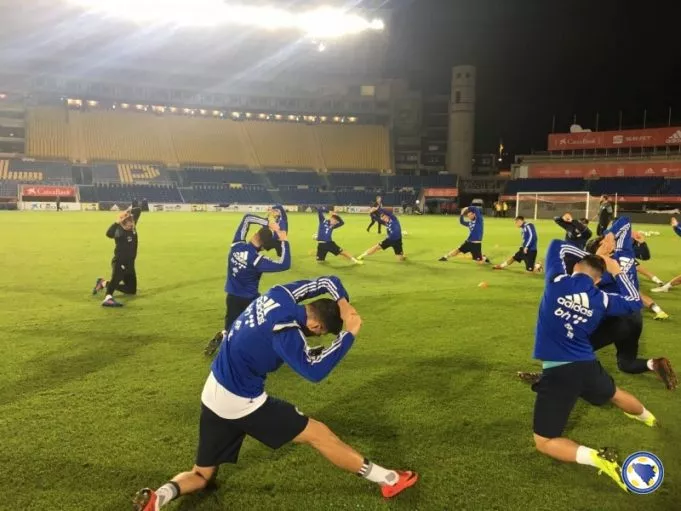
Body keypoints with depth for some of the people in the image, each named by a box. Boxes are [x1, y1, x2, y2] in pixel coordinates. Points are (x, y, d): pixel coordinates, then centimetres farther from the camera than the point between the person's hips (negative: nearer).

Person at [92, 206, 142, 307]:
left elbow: (139, 210, 6)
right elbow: (109, 233, -41)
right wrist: (117, 222, -45)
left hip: (129, 264, 7)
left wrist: (130, 211, -12)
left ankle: (104, 283, 31)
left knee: (132, 290, 18)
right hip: (119, 262, -7)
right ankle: (108, 297, -62)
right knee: (117, 277, -39)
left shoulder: (132, 227, 0)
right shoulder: (119, 231, -18)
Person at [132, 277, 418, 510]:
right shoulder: (283, 330, -26)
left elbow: (329, 282, 8)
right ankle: (387, 479, 11)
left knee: (202, 475, 19)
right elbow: (314, 371, -29)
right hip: (240, 402, -8)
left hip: (213, 394, 8)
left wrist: (345, 308, -10)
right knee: (318, 433, 3)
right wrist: (349, 334, -24)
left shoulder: (281, 294, -2)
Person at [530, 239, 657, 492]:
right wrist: (617, 271, 19)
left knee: (544, 442, 2)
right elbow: (634, 302, 17)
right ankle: (647, 417, 72)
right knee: (614, 394, 41)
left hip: (557, 374, -5)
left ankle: (596, 458, -20)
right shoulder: (601, 299, -2)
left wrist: (589, 254, 14)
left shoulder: (557, 281, -11)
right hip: (588, 366, 5)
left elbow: (556, 244, 6)